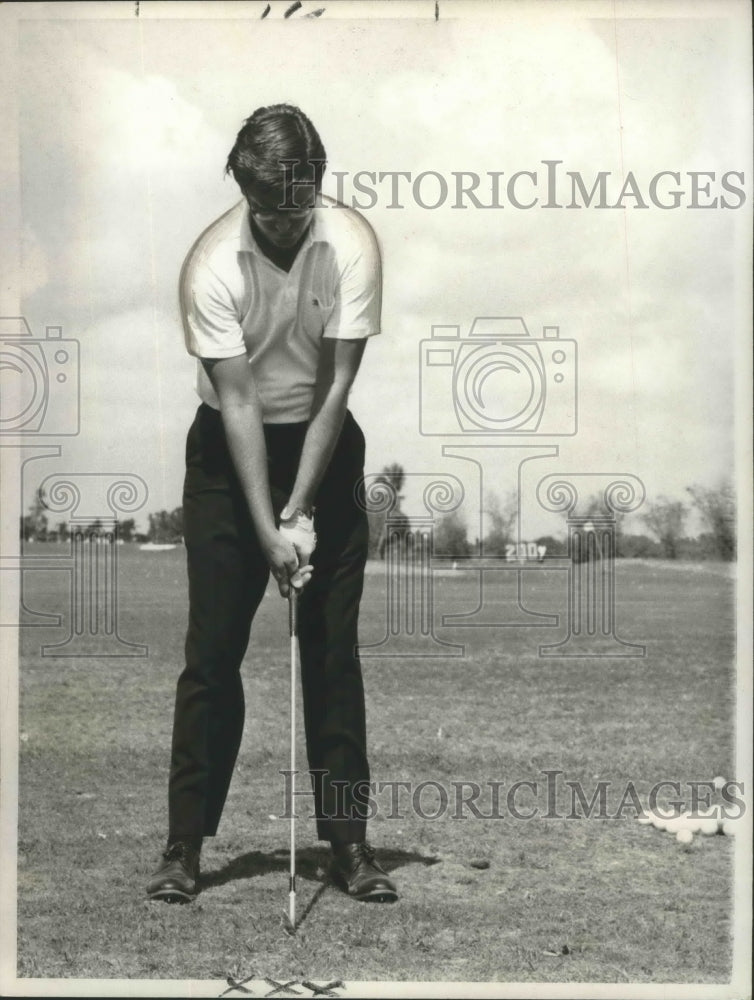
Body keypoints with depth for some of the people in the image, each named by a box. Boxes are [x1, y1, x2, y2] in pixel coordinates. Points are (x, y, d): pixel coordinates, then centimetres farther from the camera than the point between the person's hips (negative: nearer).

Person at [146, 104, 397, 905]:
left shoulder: (352, 245, -17)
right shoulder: (211, 264, -20)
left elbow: (336, 385, -16)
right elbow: (236, 401, -20)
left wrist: (300, 510, -17)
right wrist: (267, 527, -23)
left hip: (325, 447, 1)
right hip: (229, 451, -1)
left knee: (333, 652, 1)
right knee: (212, 652, -2)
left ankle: (348, 840, 9)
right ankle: (186, 844, 7)